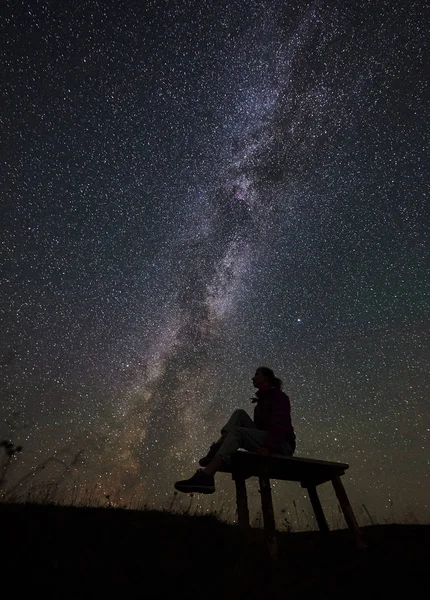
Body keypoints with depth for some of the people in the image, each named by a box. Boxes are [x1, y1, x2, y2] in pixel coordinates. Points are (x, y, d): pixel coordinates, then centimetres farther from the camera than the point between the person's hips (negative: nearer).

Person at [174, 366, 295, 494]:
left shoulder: (279, 396, -3)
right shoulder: (263, 399, 21)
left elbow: (279, 424, -20)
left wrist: (269, 447, -32)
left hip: (282, 445, -7)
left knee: (237, 432, -28)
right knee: (240, 414, -5)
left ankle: (205, 476, -45)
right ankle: (216, 449, -23)